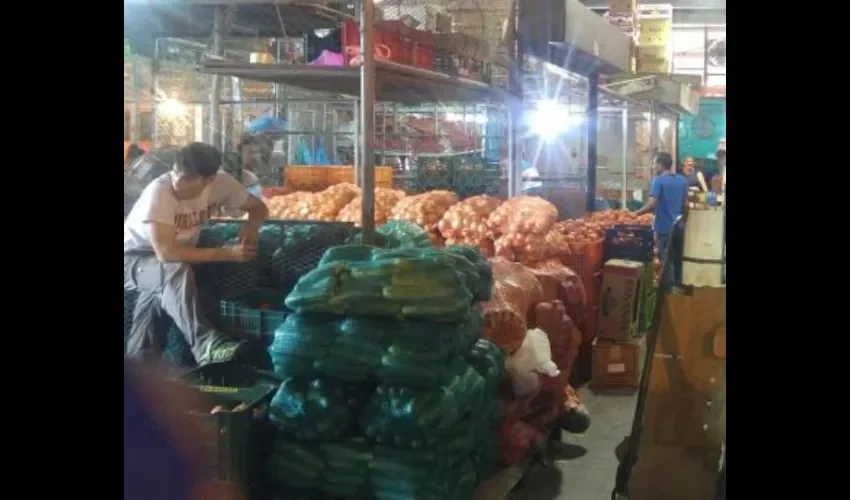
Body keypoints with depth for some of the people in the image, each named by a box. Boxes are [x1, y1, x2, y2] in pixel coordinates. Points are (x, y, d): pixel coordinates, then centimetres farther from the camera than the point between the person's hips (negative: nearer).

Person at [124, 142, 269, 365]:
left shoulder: (220, 182, -15)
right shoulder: (159, 191, -30)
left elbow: (258, 207, 1)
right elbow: (166, 253, -38)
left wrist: (251, 227, -24)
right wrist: (227, 253, -38)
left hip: (164, 269, 5)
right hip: (134, 259, -5)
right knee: (176, 271, -35)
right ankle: (206, 343, -44)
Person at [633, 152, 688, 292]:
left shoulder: (658, 180, -13)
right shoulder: (682, 180, 6)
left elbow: (652, 203, -23)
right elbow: (685, 203, 12)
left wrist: (638, 212, -11)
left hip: (664, 227, -6)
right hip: (678, 226, 6)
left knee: (666, 259, 1)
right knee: (677, 258, 16)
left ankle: (667, 289, 5)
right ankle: (677, 285, 24)